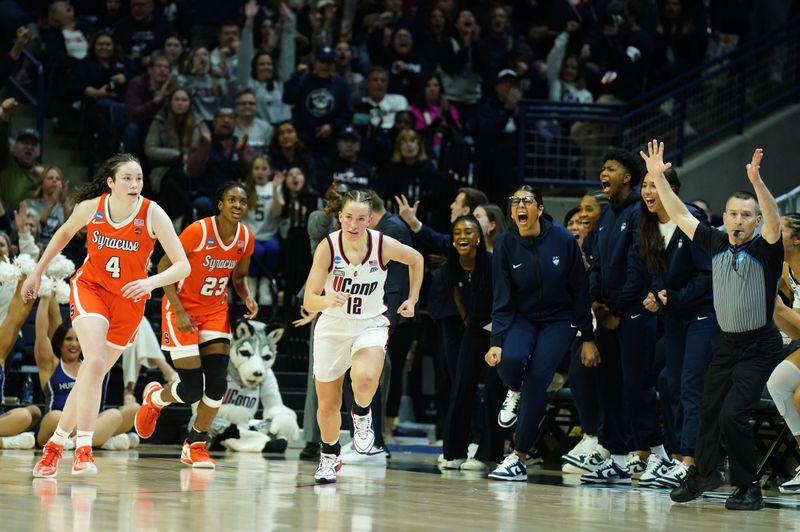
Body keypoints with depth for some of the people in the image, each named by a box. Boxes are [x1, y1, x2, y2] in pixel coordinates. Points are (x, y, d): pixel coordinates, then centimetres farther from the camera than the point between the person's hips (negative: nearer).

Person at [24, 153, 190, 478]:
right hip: (90, 287, -1)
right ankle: (83, 450, -24)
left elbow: (183, 266, -22)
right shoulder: (90, 207, -14)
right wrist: (37, 272, 13)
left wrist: (151, 282, -40)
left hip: (129, 298, 1)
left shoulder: (153, 214, -19)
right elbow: (65, 233, 9)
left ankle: (56, 443, 23)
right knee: (95, 362, -24)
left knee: (92, 374, 5)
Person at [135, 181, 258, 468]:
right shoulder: (198, 231, -22)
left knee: (218, 384, -7)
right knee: (191, 389, -10)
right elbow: (165, 266, -15)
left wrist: (247, 298, -9)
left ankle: (195, 445, 13)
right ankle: (154, 398, 25)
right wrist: (179, 312, -20)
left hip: (216, 310, 5)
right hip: (183, 308, -5)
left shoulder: (246, 237, -4)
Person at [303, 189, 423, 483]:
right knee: (327, 404, 9)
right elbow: (309, 302, -22)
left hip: (371, 324, -1)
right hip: (333, 326, 1)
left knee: (364, 379, -32)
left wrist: (412, 300, 6)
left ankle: (362, 415, 3)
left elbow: (416, 259, 7)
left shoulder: (384, 245, -17)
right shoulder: (328, 247, -19)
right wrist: (327, 300, -42)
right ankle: (330, 456, 38)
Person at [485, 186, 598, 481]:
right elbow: (501, 299, -8)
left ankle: (519, 458, -11)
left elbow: (580, 291, -6)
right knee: (511, 359, -30)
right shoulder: (505, 245, -9)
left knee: (537, 376, -19)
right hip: (521, 318, 1)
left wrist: (588, 338, -4)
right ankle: (515, 391, 8)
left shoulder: (563, 241, -14)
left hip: (558, 320, -1)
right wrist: (497, 341, -19)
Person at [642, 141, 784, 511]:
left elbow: (773, 220, -31)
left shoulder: (765, 250, -11)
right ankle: (702, 475, 34)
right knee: (709, 411, 13)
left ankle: (748, 487, -2)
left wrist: (757, 183, -46)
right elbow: (680, 214, 6)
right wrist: (658, 176, -3)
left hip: (759, 348, -5)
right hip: (725, 343, 5)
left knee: (733, 413, -17)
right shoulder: (716, 244, 3)